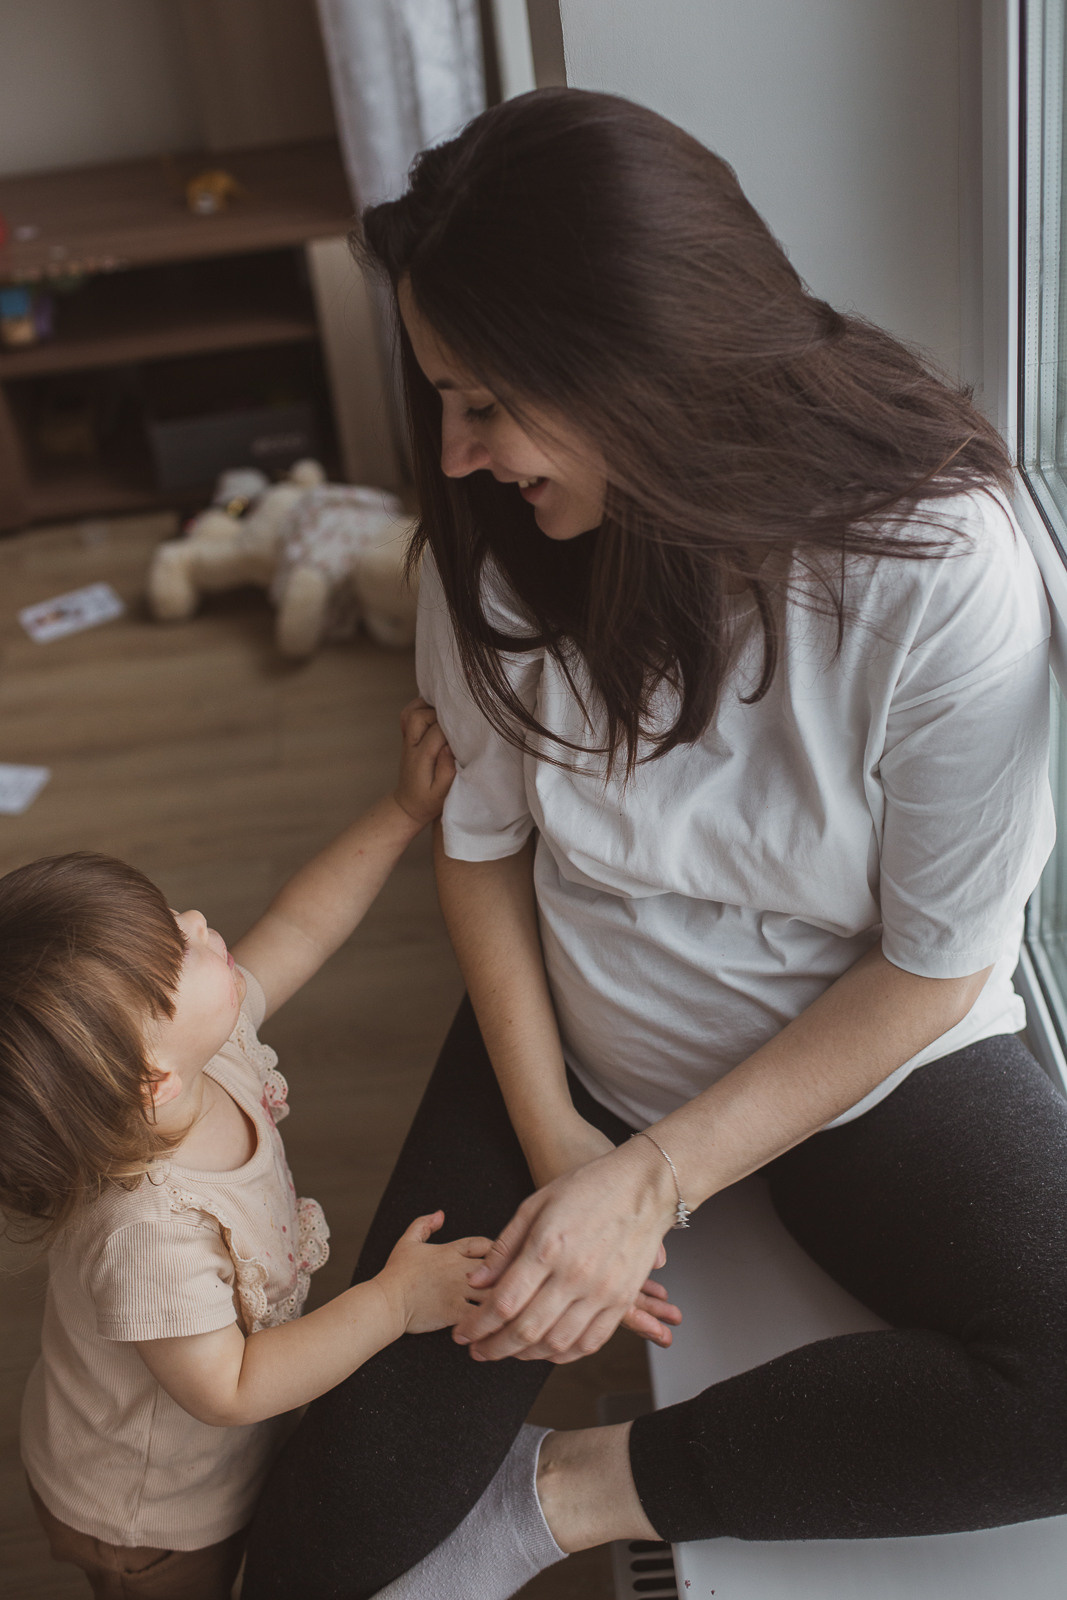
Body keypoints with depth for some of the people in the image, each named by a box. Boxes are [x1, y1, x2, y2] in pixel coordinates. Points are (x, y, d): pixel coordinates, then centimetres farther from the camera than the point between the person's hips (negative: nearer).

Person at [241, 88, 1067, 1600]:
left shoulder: (943, 576, -24)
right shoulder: (496, 539, -13)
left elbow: (932, 968, -16)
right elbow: (483, 835, -2)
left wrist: (652, 1183, -19)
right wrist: (553, 1144, -11)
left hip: (871, 1058, -1)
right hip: (572, 1040, 2)